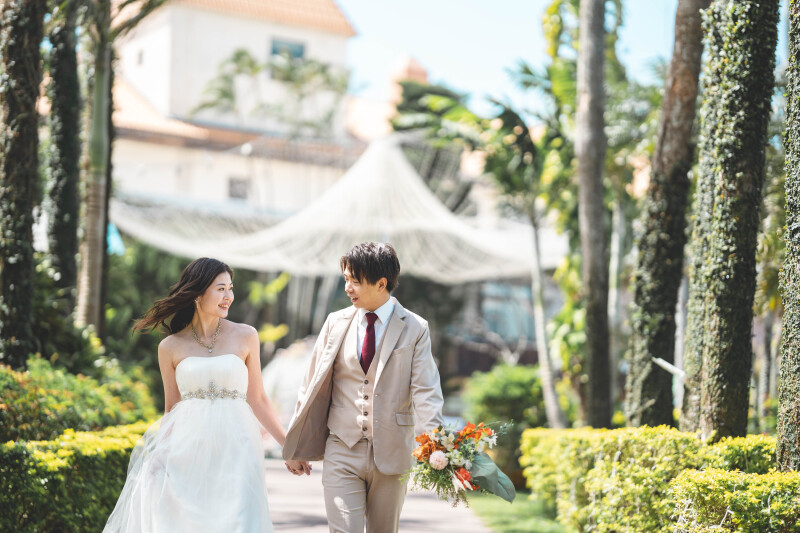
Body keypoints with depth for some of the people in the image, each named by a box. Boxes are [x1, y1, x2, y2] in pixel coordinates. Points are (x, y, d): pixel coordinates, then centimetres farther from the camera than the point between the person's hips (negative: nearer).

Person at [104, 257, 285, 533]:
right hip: (187, 448, 0)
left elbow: (257, 400, 10)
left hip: (234, 450, 0)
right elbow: (171, 409, 12)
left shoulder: (245, 337, 6)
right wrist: (158, 456, 1)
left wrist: (290, 445, 7)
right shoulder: (171, 348, 6)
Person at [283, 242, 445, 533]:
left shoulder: (414, 329, -3)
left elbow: (426, 392, -10)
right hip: (342, 454, 1)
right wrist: (297, 447, 11)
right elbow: (313, 387, 9)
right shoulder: (336, 323, 4)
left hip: (391, 455, -1)